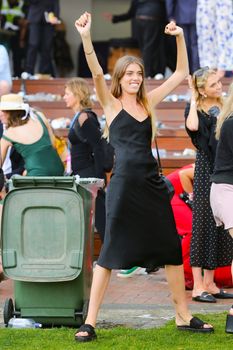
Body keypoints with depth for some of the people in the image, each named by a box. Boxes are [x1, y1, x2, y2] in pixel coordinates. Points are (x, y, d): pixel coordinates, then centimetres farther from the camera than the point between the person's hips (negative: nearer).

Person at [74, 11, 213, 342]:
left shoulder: (147, 101, 14)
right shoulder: (111, 103, 1)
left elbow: (181, 74, 18)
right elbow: (97, 73, -16)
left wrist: (180, 38, 7)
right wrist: (86, 38, -30)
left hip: (152, 183, 5)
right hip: (123, 184, -5)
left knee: (172, 249, 7)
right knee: (111, 252, -5)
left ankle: (183, 316, 17)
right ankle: (90, 322, 0)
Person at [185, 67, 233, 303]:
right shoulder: (196, 109, -6)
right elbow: (192, 126, -29)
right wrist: (193, 99, -18)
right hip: (206, 171, -6)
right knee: (203, 226, -6)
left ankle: (209, 283, 15)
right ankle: (198, 286, -4)